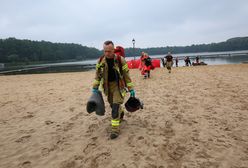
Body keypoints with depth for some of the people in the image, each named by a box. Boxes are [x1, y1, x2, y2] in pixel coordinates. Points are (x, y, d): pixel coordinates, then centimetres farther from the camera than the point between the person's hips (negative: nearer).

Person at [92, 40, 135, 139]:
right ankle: (121, 114, 50)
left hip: (118, 85, -4)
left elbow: (126, 75, -8)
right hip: (107, 86, 4)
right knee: (112, 104, 18)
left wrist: (131, 88, -6)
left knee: (116, 105, -12)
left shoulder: (120, 60, -14)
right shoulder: (100, 61, -4)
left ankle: (115, 128, -3)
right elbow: (98, 75, 7)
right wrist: (95, 87, 5)